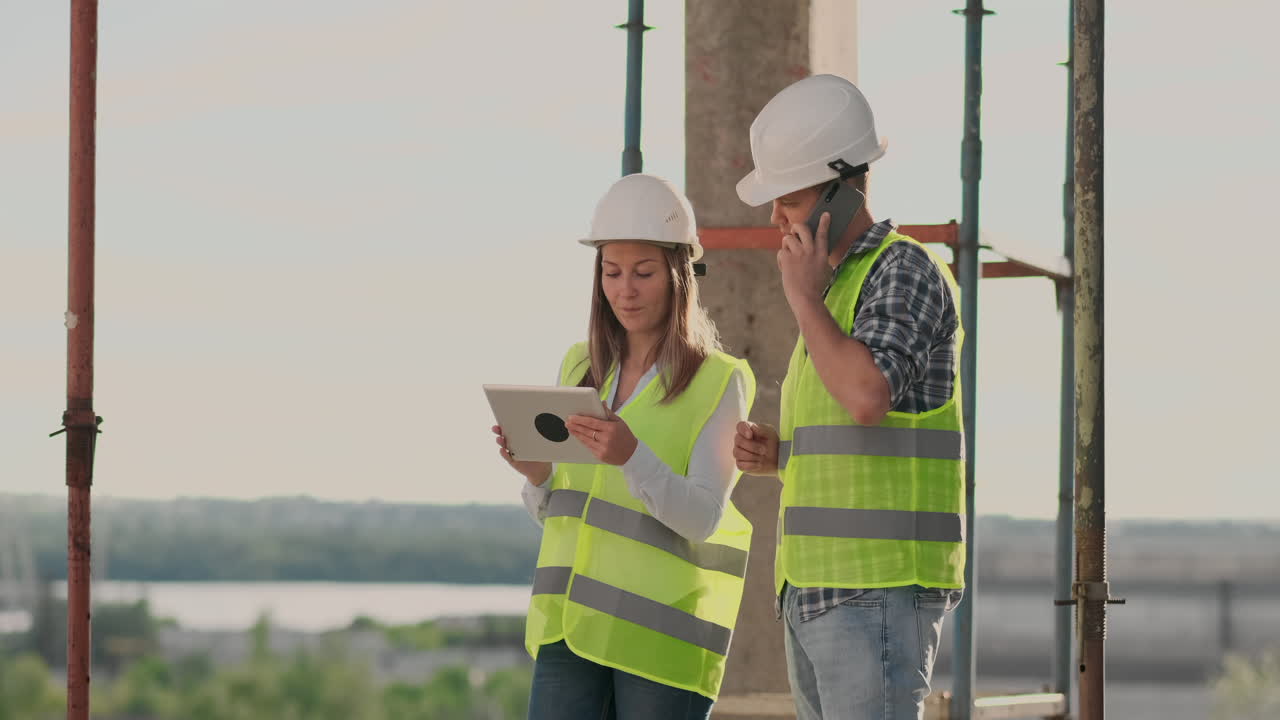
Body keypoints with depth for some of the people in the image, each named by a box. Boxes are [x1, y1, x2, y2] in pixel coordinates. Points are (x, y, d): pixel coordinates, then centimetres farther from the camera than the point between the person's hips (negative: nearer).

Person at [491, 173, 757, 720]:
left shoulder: (718, 383, -2)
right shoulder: (581, 368, 13)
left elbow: (703, 516, -13)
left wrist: (631, 455, -30)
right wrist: (535, 471, -7)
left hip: (663, 629, -4)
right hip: (572, 617, 4)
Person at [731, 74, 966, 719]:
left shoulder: (906, 272, -9)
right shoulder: (837, 292, 22)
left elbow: (868, 398, -26)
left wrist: (802, 297, -13)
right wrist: (774, 456, 7)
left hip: (882, 594, -10)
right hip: (818, 598, 10)